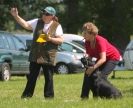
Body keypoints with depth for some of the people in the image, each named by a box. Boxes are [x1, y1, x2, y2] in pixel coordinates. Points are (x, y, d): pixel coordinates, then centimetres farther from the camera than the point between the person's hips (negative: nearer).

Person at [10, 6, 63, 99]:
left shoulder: (57, 26, -2)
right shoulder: (37, 22, 7)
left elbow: (61, 40, -6)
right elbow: (25, 24, 1)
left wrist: (50, 39, -19)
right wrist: (16, 16, -9)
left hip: (48, 57, -3)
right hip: (35, 56, 3)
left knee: (48, 77, 3)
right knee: (32, 77, 8)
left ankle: (49, 96, 11)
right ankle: (27, 95, 14)